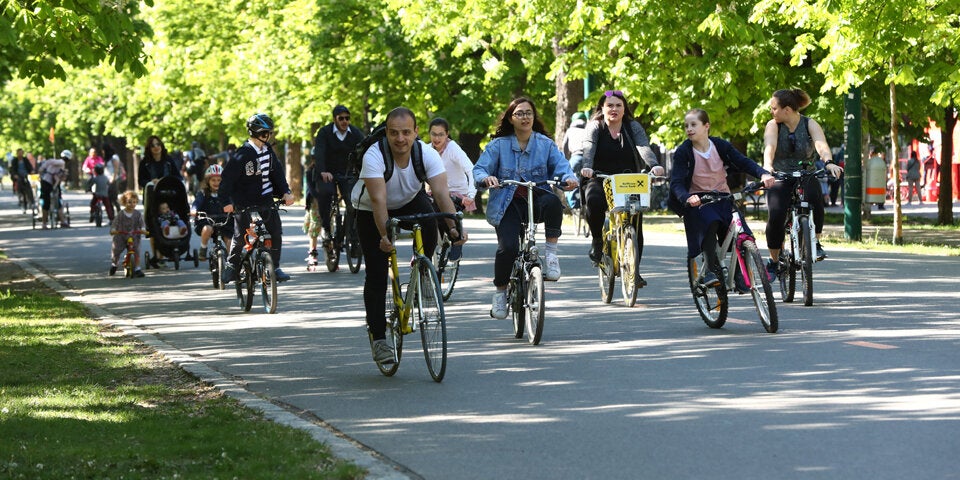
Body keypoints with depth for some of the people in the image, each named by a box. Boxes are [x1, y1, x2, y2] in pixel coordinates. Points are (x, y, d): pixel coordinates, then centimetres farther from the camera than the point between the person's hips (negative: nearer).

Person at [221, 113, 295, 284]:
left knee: (276, 232, -5)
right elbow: (227, 177, -17)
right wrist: (227, 202, -23)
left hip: (265, 199, 5)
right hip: (245, 203, -5)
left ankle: (275, 267, 5)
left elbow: (277, 171, 8)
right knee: (240, 237, -3)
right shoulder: (243, 154, -17)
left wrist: (286, 192, -5)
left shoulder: (268, 150, 3)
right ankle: (231, 266, 17)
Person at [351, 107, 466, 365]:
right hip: (370, 211, -2)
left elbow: (441, 193, -32)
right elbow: (378, 199, -40)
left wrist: (454, 226, -47)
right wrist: (384, 235, -52)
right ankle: (378, 337, 1)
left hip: (409, 202, 2)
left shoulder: (427, 154, -24)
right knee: (376, 274, -10)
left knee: (429, 219, -32)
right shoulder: (374, 155, -32)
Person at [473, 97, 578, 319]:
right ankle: (500, 291, 3)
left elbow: (561, 165, -4)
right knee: (508, 247, -23)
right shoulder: (498, 145, 3)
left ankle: (551, 252, -18)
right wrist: (486, 178, -29)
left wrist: (569, 178, -28)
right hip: (508, 204, -1)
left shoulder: (545, 144, 6)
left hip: (536, 200, 1)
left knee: (552, 201, -36)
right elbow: (478, 169, -4)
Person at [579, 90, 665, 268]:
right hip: (600, 181, -2)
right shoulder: (595, 126, 2)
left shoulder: (633, 127, 6)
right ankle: (597, 240, -9)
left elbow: (644, 147, -12)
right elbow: (588, 148, -18)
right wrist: (587, 167, -40)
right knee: (593, 200, -34)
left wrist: (654, 165, -34)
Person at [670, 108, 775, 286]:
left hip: (722, 198, 3)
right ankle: (712, 270, -27)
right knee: (711, 223, -35)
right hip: (697, 201, -3)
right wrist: (687, 198, -39)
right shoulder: (683, 151, -9)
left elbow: (744, 163, -7)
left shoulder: (720, 146, -2)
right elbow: (676, 183, -16)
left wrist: (763, 174, -27)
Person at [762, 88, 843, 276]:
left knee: (814, 197, -35)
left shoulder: (809, 124, -6)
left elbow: (821, 144, -25)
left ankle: (815, 242, -13)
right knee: (776, 216, -24)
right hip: (780, 178, 0)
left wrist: (828, 162, -47)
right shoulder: (773, 126, -5)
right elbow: (770, 146, -25)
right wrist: (767, 165, -47)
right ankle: (773, 261, -3)